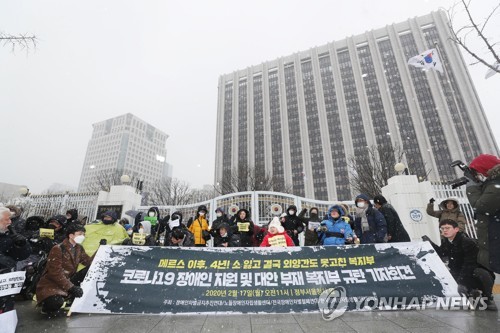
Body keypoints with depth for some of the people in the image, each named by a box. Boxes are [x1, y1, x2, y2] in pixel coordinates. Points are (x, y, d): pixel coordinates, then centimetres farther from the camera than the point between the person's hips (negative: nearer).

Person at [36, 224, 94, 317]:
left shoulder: (79, 248, 3)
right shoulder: (58, 249, -19)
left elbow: (90, 263, -2)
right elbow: (56, 273, -24)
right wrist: (71, 288, -29)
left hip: (69, 281, 7)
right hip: (51, 284, -7)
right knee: (57, 302, -34)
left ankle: (72, 300, 3)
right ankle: (47, 307, 4)